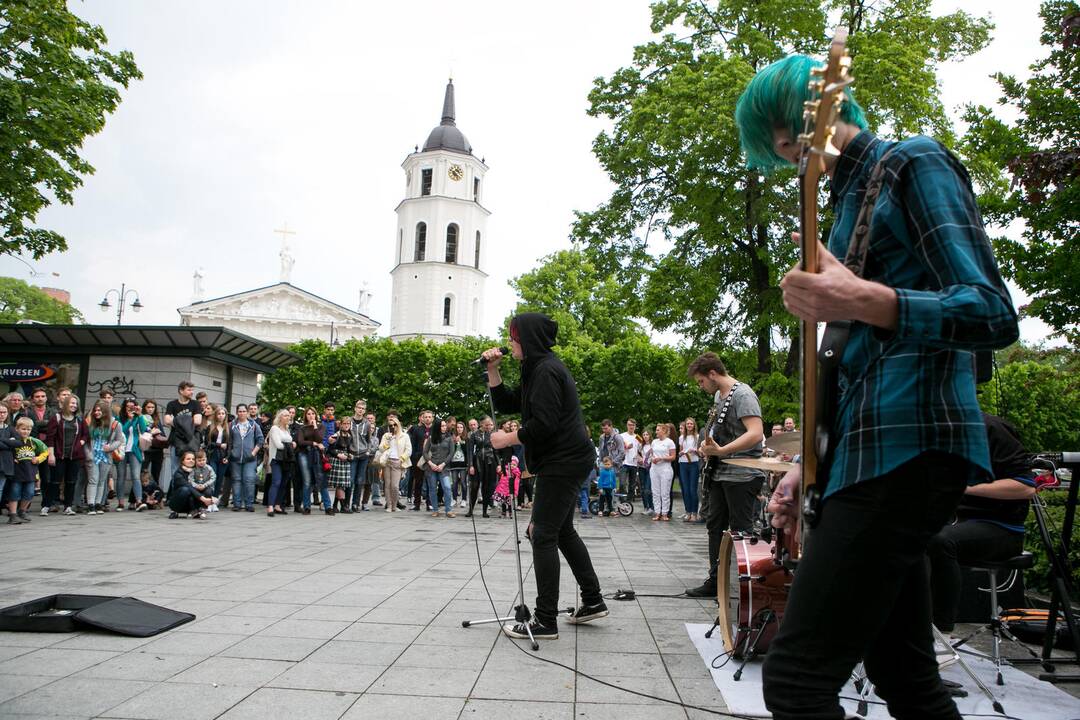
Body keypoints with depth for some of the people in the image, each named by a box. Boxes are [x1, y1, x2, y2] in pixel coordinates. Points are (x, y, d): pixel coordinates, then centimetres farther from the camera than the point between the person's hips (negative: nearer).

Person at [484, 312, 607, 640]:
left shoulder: (546, 370, -16)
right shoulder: (536, 369, 17)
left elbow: (543, 424, -24)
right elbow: (507, 404, 18)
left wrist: (507, 439, -12)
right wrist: (493, 370, 8)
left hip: (563, 461, -11)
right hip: (567, 459, 11)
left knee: (543, 536, -7)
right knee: (562, 531, 18)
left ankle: (545, 621, -2)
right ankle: (592, 601, 26)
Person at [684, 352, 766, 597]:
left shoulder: (742, 394, -16)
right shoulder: (718, 395, 13)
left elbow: (756, 434, -29)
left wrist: (720, 451, -34)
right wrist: (707, 444, 6)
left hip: (741, 475, -10)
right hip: (720, 473, 10)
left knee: (741, 532, -3)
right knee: (715, 526, 13)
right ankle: (716, 581, 23)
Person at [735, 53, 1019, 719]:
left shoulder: (913, 163, -2)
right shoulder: (852, 195, 23)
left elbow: (993, 315, -14)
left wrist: (863, 302, -31)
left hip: (908, 441, -9)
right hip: (871, 447, 9)